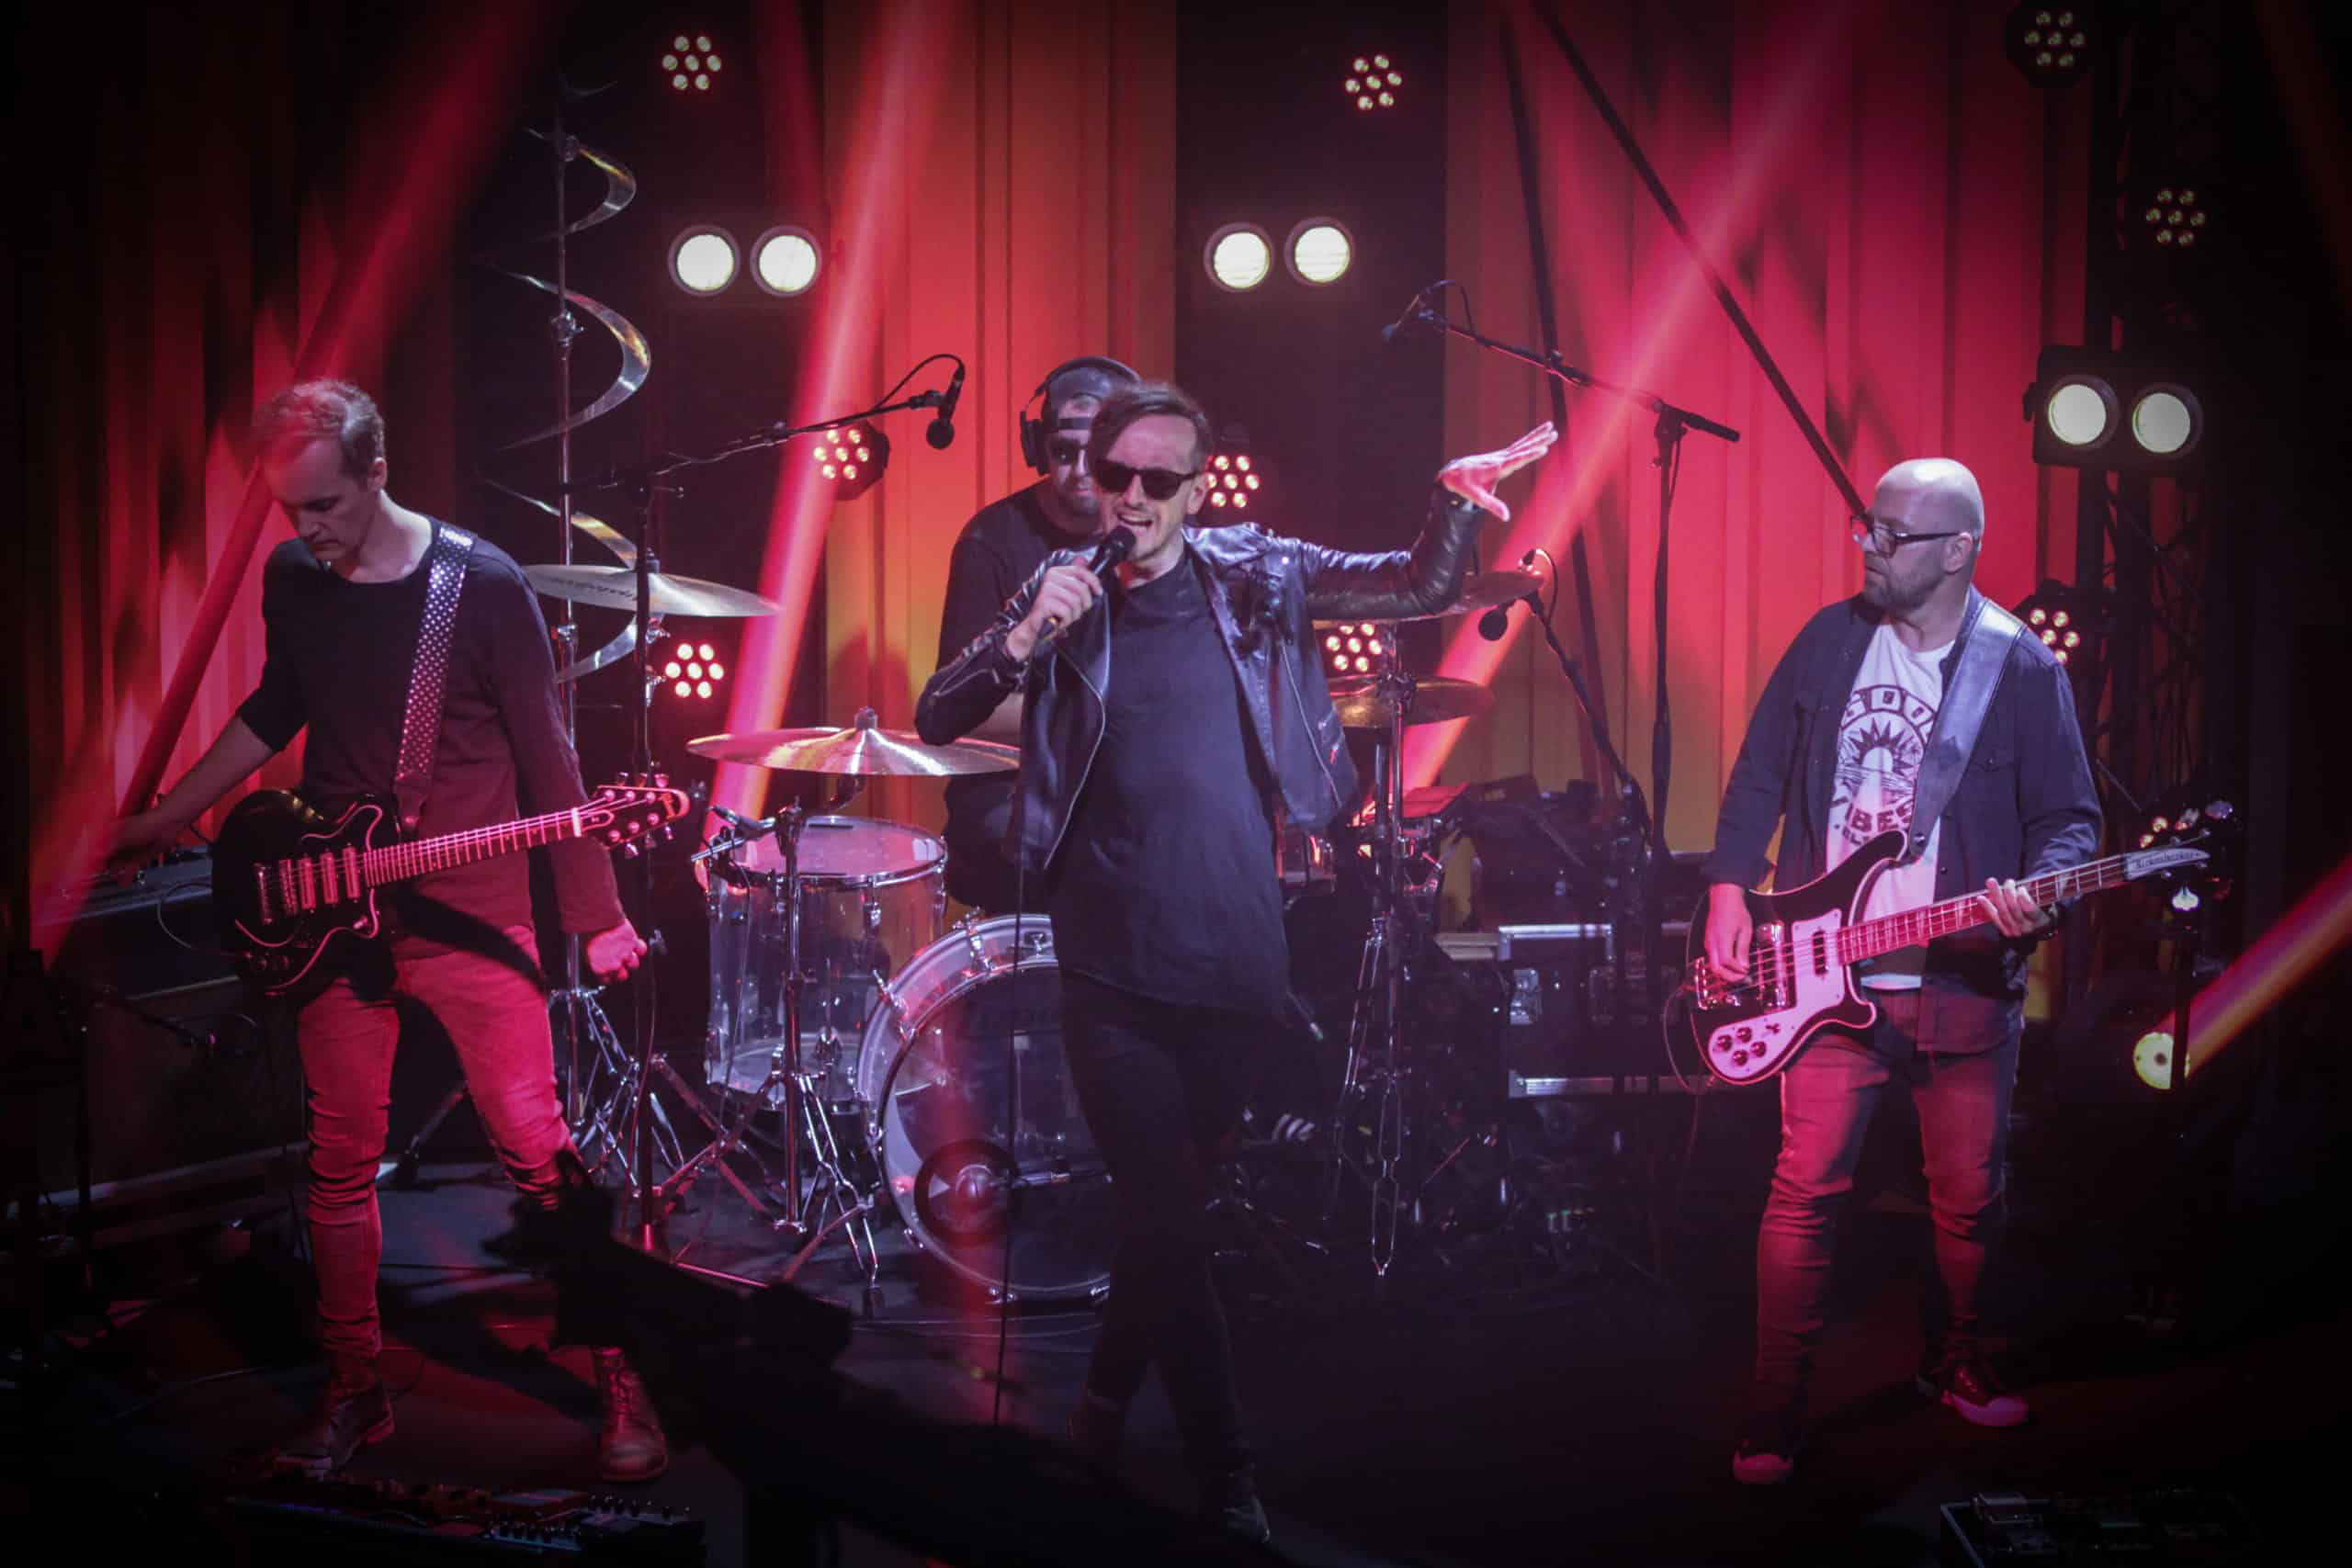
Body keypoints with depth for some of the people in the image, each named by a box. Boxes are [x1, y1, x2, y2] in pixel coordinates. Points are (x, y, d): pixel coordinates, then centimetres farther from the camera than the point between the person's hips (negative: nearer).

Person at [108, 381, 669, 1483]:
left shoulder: (481, 586, -12)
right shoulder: (291, 579, 2)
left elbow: (546, 753, -7)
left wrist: (596, 915, -5)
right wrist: (167, 816, 17)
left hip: (469, 911, -4)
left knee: (538, 1149, -5)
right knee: (341, 1159, 9)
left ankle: (621, 1381, 7)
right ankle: (353, 1389, 23)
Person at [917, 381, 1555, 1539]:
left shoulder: (1255, 576, 3)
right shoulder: (1061, 592, 2)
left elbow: (1419, 587, 1)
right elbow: (937, 721, -3)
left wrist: (1457, 505, -18)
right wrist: (1024, 640, -19)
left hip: (1233, 964, 1)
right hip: (1111, 972, -1)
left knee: (1167, 1204, 14)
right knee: (1166, 1216, -5)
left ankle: (1108, 1402, 38)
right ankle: (1224, 1476, 6)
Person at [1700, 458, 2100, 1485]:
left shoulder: (2024, 673, -2)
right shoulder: (1829, 639, 5)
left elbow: (2071, 816, -1)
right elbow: (1761, 772, 12)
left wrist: (2039, 890, -22)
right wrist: (1729, 888, 3)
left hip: (1962, 983, 0)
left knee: (1969, 1196, 11)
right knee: (1806, 1190, -3)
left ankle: (1954, 1362, 35)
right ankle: (1775, 1413, 5)